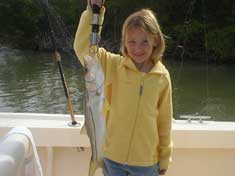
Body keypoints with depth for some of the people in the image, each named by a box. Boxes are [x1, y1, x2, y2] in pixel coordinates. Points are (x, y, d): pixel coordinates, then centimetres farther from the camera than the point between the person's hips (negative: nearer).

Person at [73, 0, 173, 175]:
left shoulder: (162, 77, -8)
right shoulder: (113, 66, -10)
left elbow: (164, 120, -1)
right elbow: (83, 49, -21)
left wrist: (165, 157, 6)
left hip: (147, 161, 1)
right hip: (113, 157, 0)